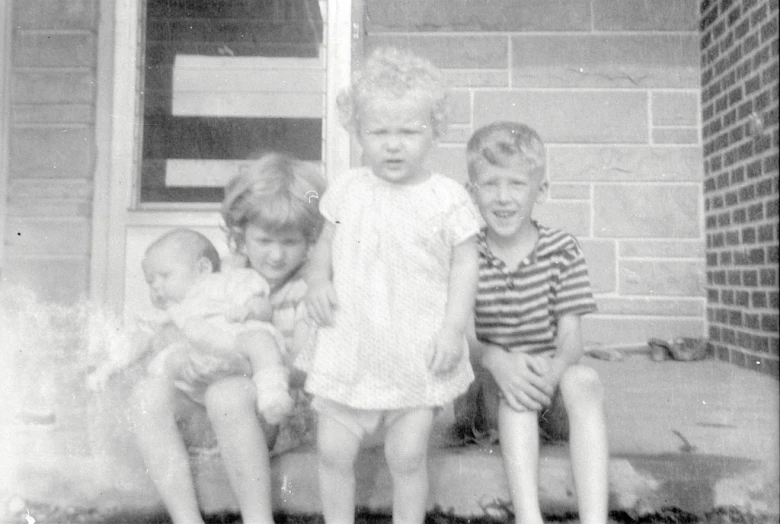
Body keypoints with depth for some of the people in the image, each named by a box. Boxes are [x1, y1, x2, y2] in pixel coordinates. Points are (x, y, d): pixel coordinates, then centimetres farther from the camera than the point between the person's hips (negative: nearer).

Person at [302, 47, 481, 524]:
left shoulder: (448, 198, -7)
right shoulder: (346, 189, 1)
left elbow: (465, 265, -3)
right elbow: (326, 243, 12)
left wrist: (454, 327, -12)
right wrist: (319, 279, -7)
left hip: (419, 354, -2)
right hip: (351, 347, 3)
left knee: (408, 455, 9)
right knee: (334, 451, 10)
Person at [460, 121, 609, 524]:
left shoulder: (562, 250, -3)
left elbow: (571, 336, -8)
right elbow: (461, 338, -13)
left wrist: (553, 369, -31)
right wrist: (497, 360, -36)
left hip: (551, 390, 1)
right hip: (491, 392, -1)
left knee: (585, 380, -30)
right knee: (514, 385, -33)